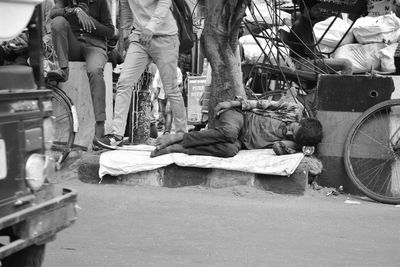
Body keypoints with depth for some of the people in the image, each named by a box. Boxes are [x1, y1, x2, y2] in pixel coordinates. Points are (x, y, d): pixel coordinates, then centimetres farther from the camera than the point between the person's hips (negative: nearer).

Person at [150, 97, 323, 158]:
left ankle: (176, 148, -27)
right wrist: (237, 103, -10)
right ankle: (180, 137, -23)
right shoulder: (294, 111, -9)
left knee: (230, 150, -37)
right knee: (229, 132, -40)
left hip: (244, 143, 1)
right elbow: (266, 105, -5)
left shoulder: (293, 143, -4)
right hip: (237, 116, -1)